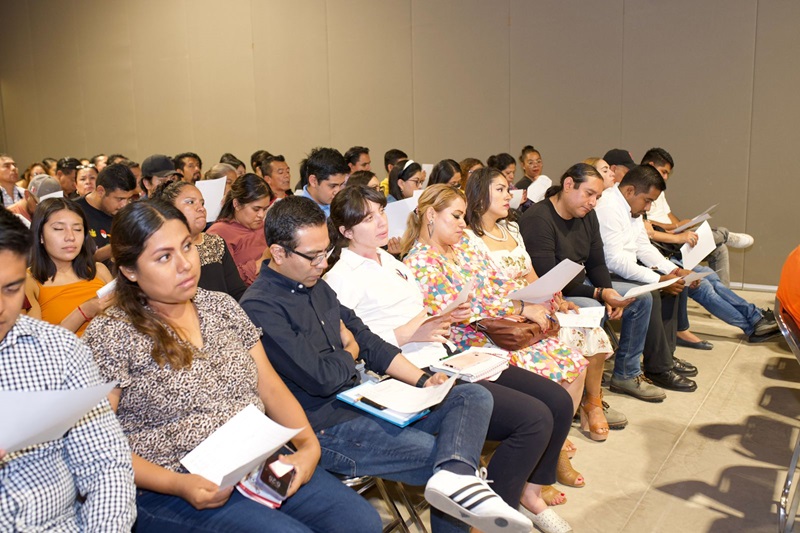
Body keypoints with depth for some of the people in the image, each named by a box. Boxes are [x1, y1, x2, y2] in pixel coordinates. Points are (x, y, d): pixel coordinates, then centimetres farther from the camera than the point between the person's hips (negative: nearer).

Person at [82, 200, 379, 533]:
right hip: (169, 491, -4)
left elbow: (270, 388, 8)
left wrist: (309, 446, -7)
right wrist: (176, 484, -20)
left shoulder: (221, 306, 8)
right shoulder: (110, 336, -7)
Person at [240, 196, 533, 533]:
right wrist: (350, 352, 1)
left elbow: (367, 340, 13)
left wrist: (422, 379, 2)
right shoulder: (259, 307, -17)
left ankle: (453, 477, -29)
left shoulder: (316, 285, 12)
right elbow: (321, 378, -22)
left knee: (474, 396, -10)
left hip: (365, 400, 9)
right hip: (326, 427, -9)